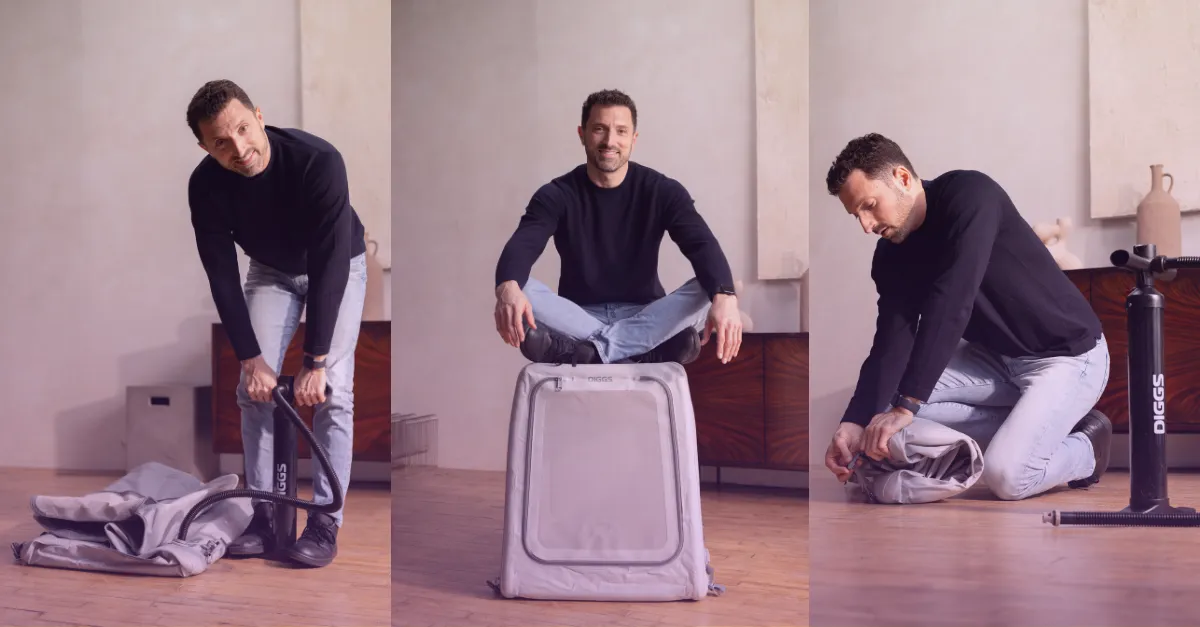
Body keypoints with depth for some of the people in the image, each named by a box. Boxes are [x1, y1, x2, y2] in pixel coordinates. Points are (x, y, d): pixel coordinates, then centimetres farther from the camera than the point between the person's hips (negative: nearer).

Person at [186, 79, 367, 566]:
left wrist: (315, 362, -35)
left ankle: (325, 520, -7)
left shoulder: (318, 161, -39)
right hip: (271, 269, 4)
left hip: (339, 265, -3)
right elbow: (222, 275, -19)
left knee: (332, 390, -15)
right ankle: (263, 514, 5)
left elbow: (330, 264, -36)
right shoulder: (206, 185, -26)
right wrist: (252, 359, -23)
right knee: (254, 388, -6)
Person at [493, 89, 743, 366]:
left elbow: (703, 245, -19)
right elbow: (521, 246, -22)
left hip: (644, 317, 1)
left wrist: (724, 296, -43)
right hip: (578, 317, 0)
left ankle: (595, 349, -32)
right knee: (521, 295, -29)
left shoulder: (662, 191, -4)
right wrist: (507, 288, -48)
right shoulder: (556, 195, -4)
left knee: (708, 292, -28)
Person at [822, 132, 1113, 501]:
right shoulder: (891, 256, -3)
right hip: (997, 356, 8)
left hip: (1068, 355, -7)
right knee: (889, 393, -10)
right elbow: (891, 343, -11)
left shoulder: (969, 195, -25)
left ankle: (1085, 447, 7)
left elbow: (950, 305, -35)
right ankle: (1030, 428, 0)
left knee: (1006, 475, -25)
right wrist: (856, 421, -28)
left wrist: (906, 405, -40)